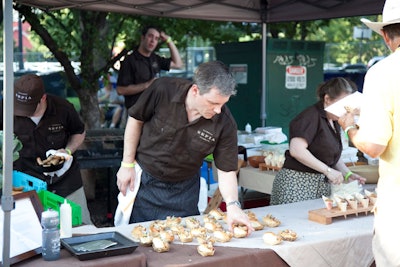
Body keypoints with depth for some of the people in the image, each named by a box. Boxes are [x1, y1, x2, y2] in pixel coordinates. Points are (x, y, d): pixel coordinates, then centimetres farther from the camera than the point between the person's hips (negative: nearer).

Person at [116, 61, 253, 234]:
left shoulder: (225, 124, -21)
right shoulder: (163, 90, -23)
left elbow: (226, 171, -13)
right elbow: (136, 120, -7)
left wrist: (233, 205, -28)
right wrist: (127, 164, -6)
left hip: (183, 191, 1)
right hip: (142, 179, 0)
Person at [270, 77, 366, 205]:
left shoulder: (334, 122, 16)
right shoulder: (311, 116, -12)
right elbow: (296, 150, -26)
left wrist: (348, 174, 7)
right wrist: (328, 170, -23)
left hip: (321, 186, 9)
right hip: (297, 185, -8)